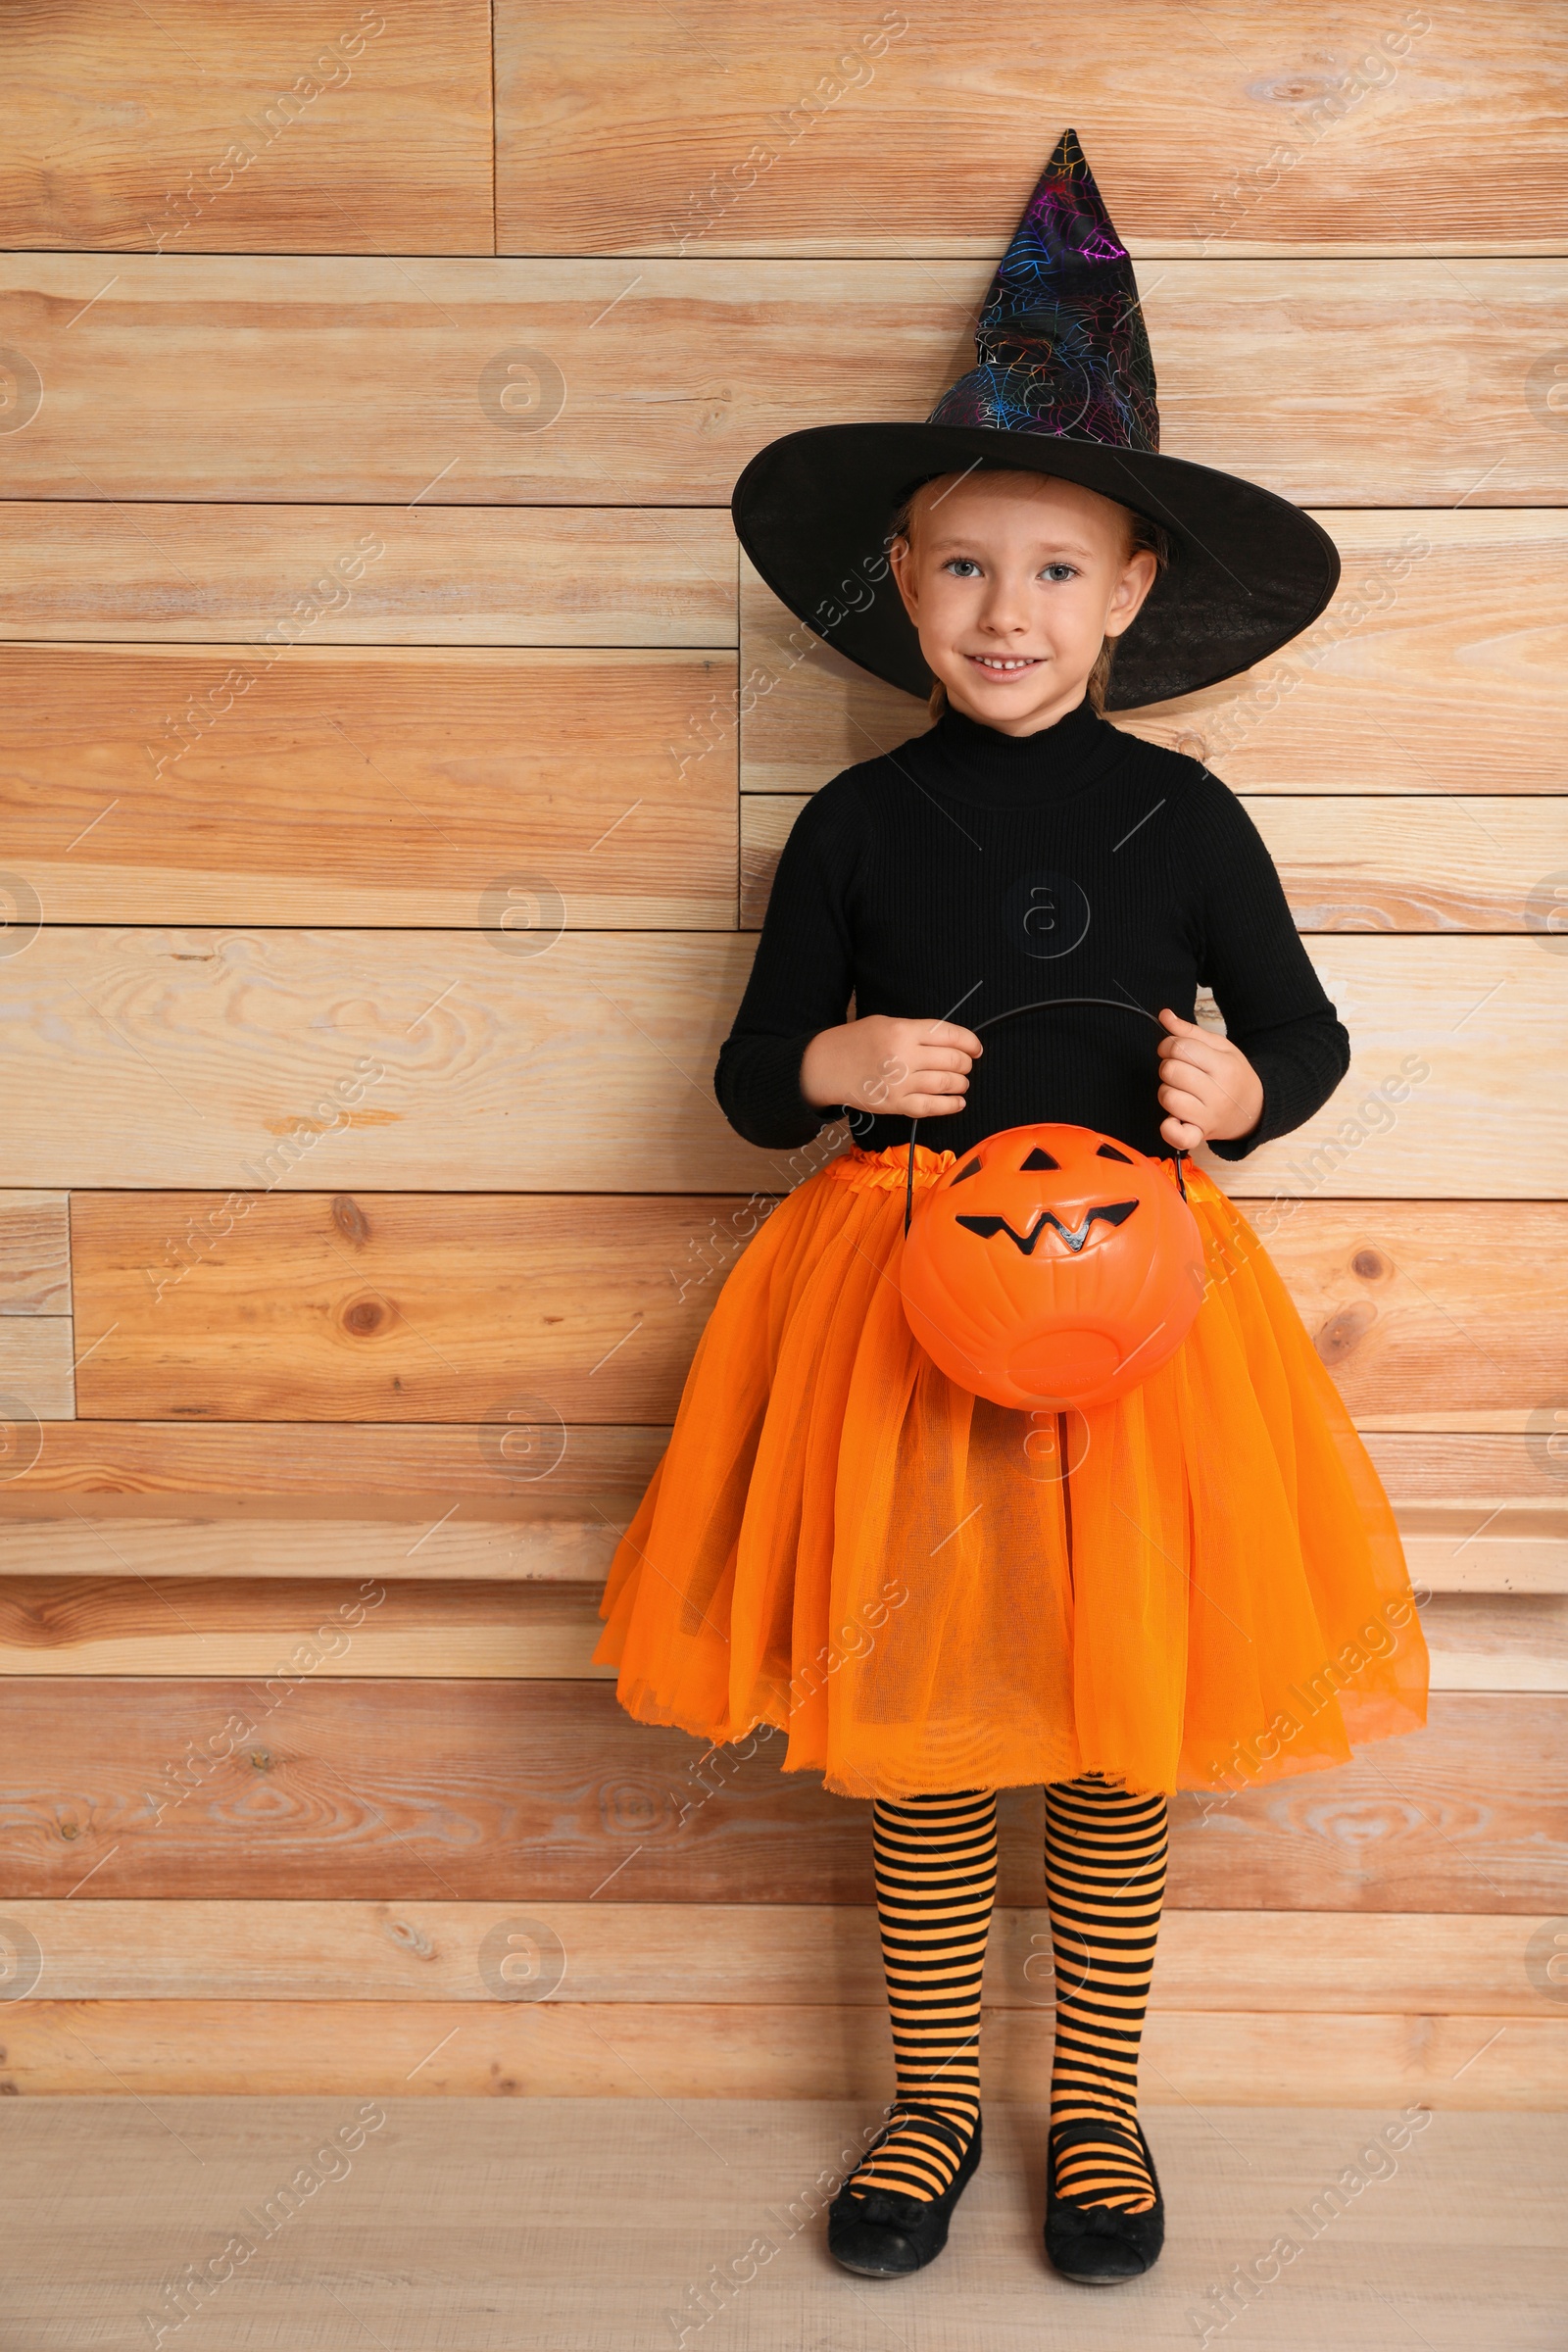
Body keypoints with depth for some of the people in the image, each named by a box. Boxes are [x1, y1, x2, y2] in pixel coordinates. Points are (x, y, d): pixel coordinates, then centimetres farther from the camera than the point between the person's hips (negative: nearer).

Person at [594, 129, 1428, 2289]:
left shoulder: (1181, 818, 0)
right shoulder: (858, 827, 1)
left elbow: (1307, 1032, 9)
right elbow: (753, 1076, 6)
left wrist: (1241, 1089, -13)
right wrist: (836, 1066, -16)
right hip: (904, 1289, 1)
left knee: (1121, 1719, 8)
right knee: (912, 1714, 8)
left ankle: (1097, 2107, 27)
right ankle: (932, 2104, 27)